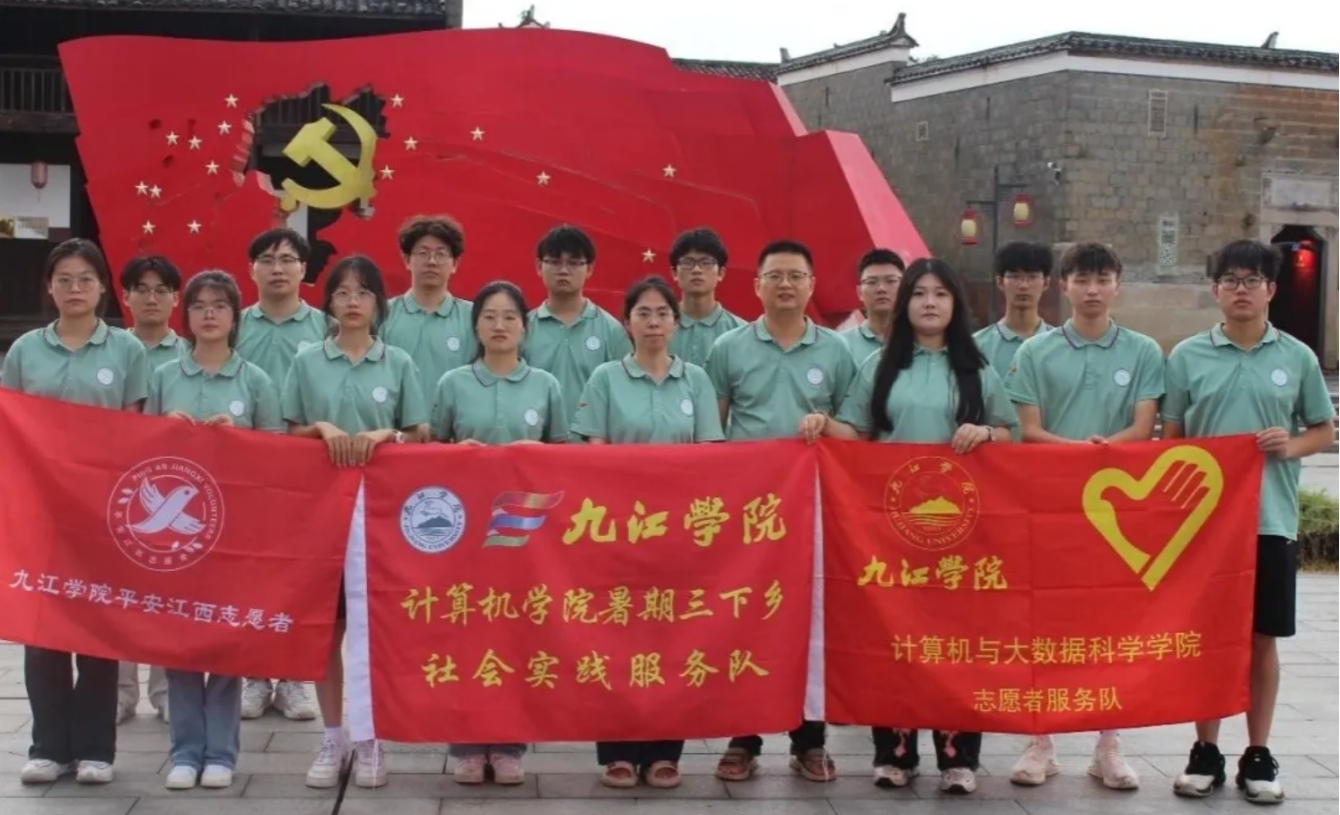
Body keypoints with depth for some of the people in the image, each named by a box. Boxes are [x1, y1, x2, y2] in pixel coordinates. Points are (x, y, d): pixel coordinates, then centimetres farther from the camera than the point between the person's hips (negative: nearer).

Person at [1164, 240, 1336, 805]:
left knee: (1262, 639, 7)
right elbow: (1170, 438, 7)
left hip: (1271, 519, 0)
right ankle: (1206, 751, 17)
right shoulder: (1187, 356, 2)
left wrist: (1293, 445, -10)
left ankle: (1258, 755, 17)